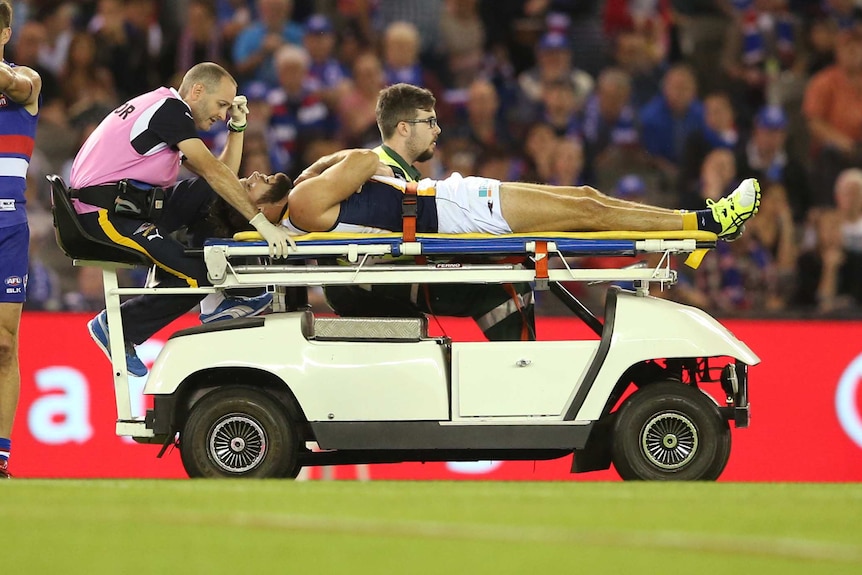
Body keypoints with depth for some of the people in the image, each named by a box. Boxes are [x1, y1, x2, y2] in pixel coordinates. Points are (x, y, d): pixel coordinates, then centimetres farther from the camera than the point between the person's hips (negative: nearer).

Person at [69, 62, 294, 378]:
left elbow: (223, 175, 21)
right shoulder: (169, 107, -8)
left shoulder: (168, 112, 22)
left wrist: (237, 126, 12)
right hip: (106, 213, -10)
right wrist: (260, 221, -22)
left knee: (210, 195, 8)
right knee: (195, 276, -17)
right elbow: (212, 170, -17)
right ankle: (119, 327, 1)